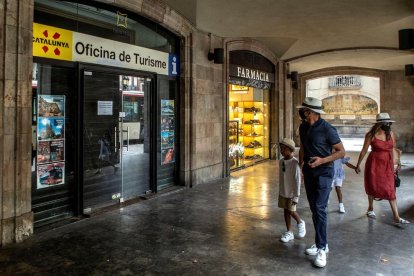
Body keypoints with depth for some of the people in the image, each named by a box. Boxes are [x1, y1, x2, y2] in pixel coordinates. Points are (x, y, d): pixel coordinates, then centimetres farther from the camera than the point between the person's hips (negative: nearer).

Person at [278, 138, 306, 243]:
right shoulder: (281, 161, 2)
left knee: (291, 211, -1)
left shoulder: (295, 163, -18)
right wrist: (280, 191, 16)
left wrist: (296, 196, -17)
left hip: (291, 193, -6)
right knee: (285, 211, 10)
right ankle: (289, 232, 21)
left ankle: (300, 223, 29)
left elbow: (297, 180, -17)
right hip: (283, 192, 6)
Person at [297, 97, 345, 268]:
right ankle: (322, 244, 24)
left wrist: (322, 160, -24)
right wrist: (300, 166, 11)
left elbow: (341, 152, -12)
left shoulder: (327, 129, -16)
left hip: (323, 173, -7)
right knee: (314, 209, 12)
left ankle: (321, 249, -4)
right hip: (309, 172, 7)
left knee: (319, 208, -13)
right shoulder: (303, 127, 4)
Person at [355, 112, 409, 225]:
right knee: (373, 186, 11)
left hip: (387, 164, 3)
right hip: (374, 164, -3)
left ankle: (396, 217, 2)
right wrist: (358, 165, -1)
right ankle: (370, 209, 33)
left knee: (390, 189, 1)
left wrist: (397, 163, 9)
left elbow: (394, 149, 10)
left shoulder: (391, 133, 1)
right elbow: (364, 151, -5)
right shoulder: (371, 135, -11)